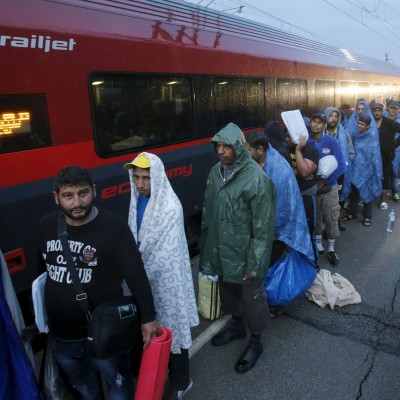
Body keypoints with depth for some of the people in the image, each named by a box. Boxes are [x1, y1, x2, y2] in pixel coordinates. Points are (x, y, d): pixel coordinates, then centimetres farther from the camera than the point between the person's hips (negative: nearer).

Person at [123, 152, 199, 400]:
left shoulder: (170, 208, -25)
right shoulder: (138, 200, -2)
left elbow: (167, 251, -23)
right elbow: (135, 238, 7)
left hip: (167, 277, -7)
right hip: (146, 273, 7)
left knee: (172, 325, 10)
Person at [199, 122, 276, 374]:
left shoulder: (256, 178, -22)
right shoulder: (216, 171, 0)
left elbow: (263, 226, -19)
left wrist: (254, 264, -17)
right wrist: (207, 246, 11)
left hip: (244, 253, -6)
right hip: (220, 249, 7)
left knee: (252, 296, 13)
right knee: (227, 290, 25)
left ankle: (256, 342, 37)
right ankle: (237, 325, 51)